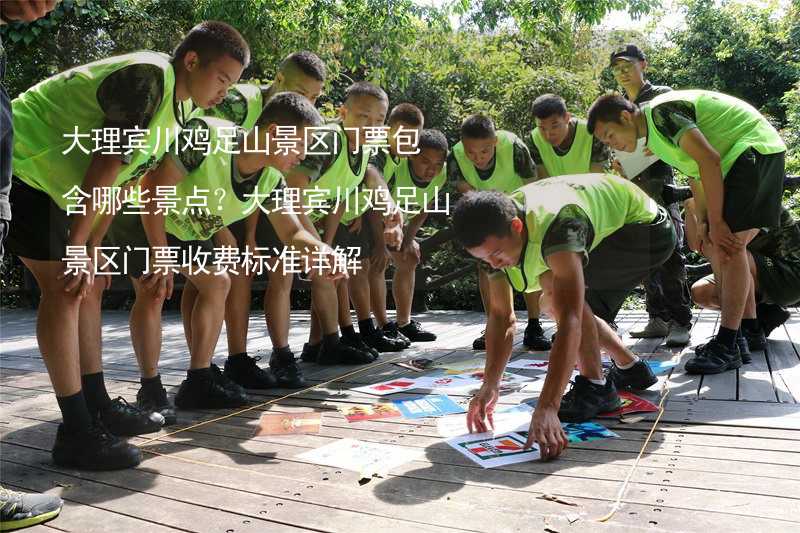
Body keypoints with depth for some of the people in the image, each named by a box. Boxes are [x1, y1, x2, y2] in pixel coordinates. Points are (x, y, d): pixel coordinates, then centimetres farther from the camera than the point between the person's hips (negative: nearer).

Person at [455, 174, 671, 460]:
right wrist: (490, 386, -24)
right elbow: (501, 316, -13)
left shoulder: (555, 225, -40)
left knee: (557, 287, -28)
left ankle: (595, 386, -14)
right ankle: (630, 367, 23)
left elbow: (570, 321, -46)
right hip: (611, 229, 8)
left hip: (649, 230, -8)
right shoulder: (494, 233, -15)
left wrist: (547, 408, -51)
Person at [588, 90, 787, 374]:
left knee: (728, 246, -17)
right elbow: (695, 173, 12)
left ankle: (727, 347, -16)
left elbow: (709, 160, -24)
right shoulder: (654, 135, 13)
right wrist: (703, 222, 0)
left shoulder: (660, 112, -18)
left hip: (755, 148, -10)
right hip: (735, 162, 10)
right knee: (714, 247, 8)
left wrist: (715, 222, -21)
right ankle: (733, 337, 15)